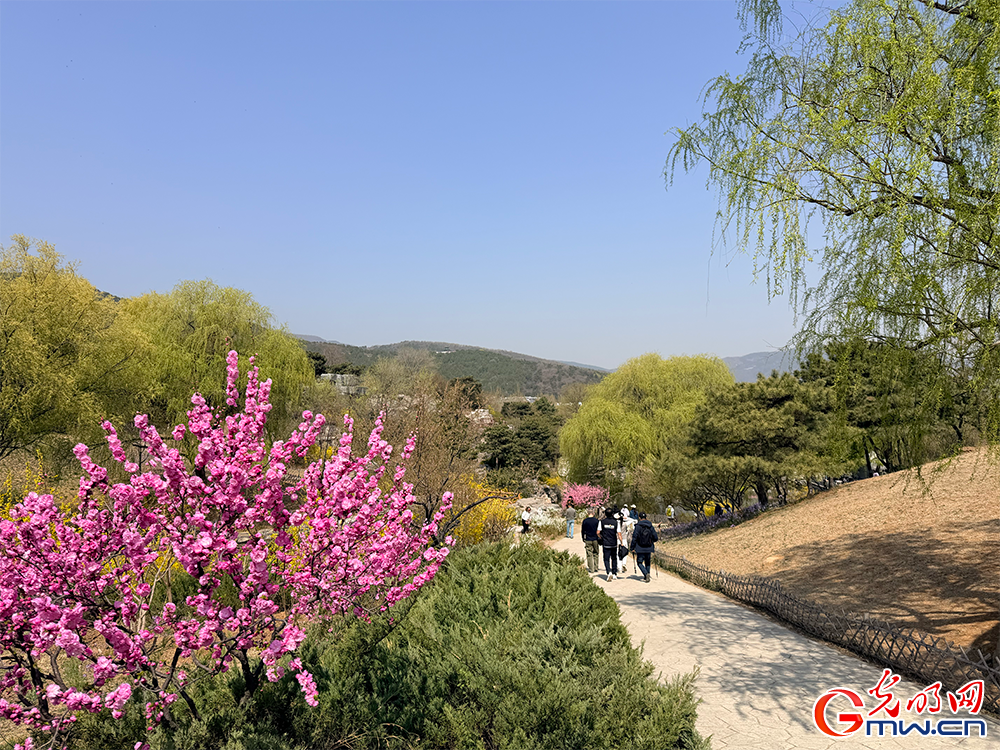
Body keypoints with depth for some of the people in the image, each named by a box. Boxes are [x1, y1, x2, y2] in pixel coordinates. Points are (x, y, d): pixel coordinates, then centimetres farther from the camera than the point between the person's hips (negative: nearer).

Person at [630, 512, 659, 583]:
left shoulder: (638, 526, -11)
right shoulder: (650, 526, 0)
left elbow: (634, 538, -13)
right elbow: (656, 538, 2)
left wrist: (632, 547, -4)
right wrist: (652, 540, 25)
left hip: (640, 549, -4)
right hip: (648, 549, 4)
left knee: (639, 562, 6)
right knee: (647, 563, 19)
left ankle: (646, 574, -15)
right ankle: (646, 577, 25)